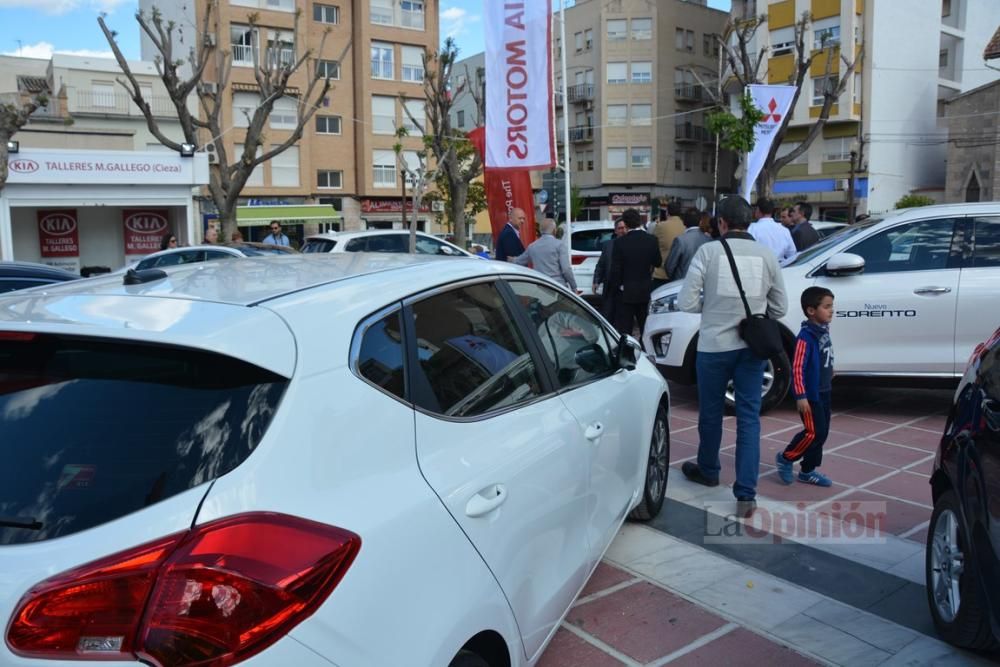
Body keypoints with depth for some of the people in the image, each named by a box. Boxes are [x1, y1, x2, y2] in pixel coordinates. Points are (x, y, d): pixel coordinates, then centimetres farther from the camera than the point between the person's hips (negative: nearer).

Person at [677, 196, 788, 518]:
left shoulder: (709, 251, -8)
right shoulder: (766, 255, 1)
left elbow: (686, 303, -9)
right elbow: (780, 307, 7)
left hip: (714, 345, -2)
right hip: (752, 347, 2)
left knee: (711, 412, 16)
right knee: (749, 417, 6)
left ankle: (708, 470, 37)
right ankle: (746, 494, 4)